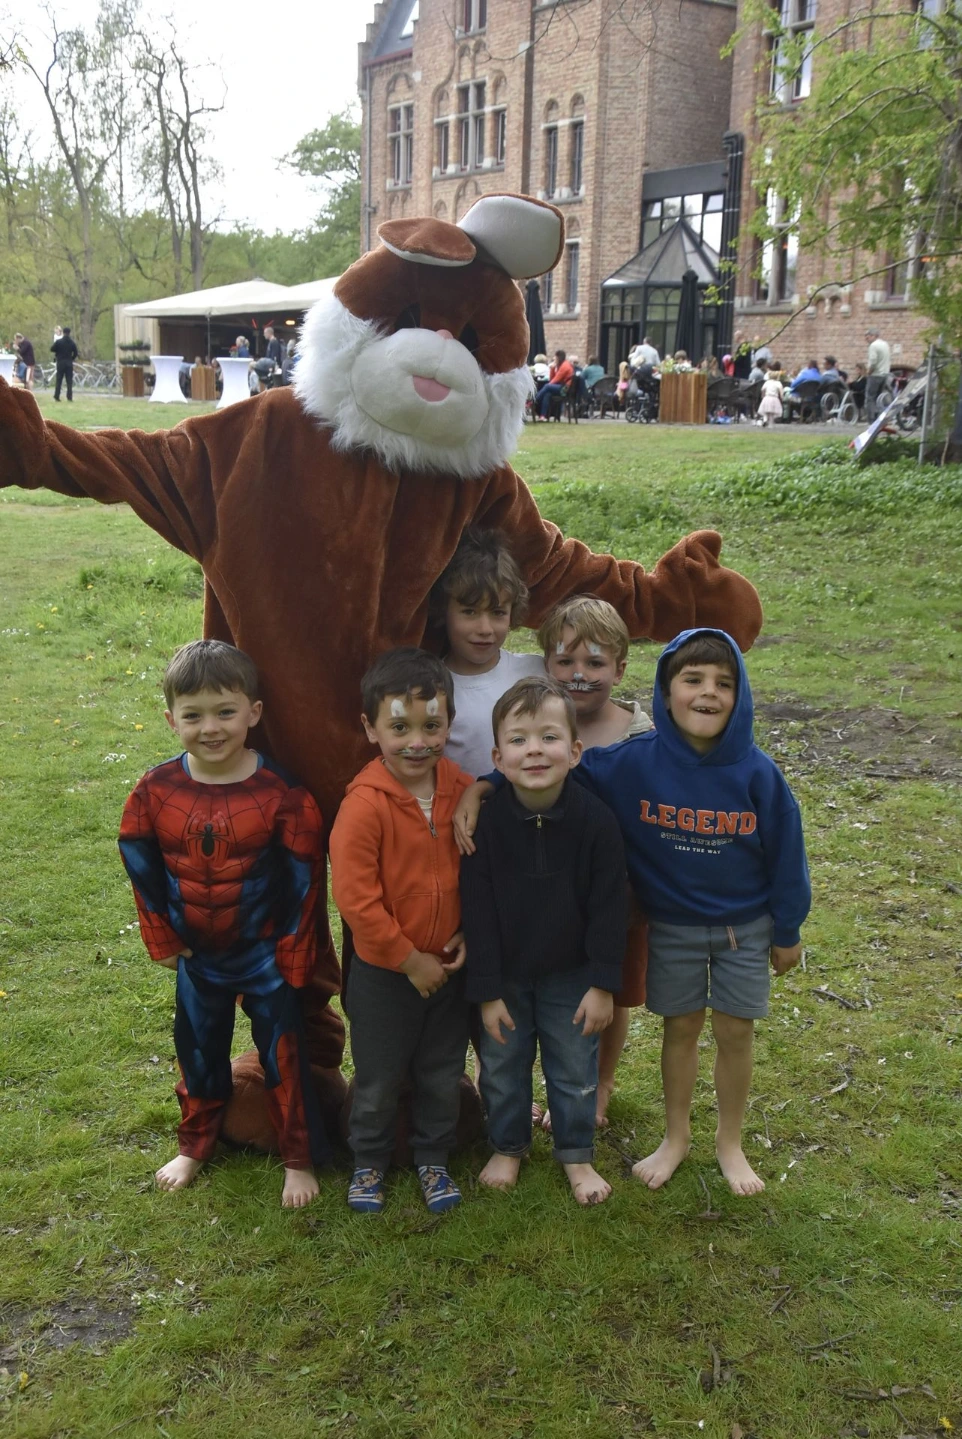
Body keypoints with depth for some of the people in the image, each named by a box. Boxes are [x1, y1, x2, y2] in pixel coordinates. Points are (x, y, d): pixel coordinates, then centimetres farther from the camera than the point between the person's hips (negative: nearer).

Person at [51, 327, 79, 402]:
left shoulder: (58, 341, -7)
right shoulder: (72, 342, 0)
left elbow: (52, 349, -2)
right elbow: (76, 353, 2)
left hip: (60, 362, -1)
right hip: (69, 363, 1)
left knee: (59, 380, 4)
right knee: (69, 381, 3)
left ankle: (56, 396, 1)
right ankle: (69, 396, -2)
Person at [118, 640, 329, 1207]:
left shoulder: (281, 794, -21)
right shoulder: (155, 791, -13)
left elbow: (306, 878, -14)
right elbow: (141, 867, 0)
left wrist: (294, 955, -10)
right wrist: (162, 939, 2)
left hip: (267, 954, -3)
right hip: (198, 956, 3)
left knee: (284, 1058, 9)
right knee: (199, 1054, 22)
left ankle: (300, 1160, 28)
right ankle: (195, 1146, 45)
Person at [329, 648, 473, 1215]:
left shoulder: (463, 790, -9)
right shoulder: (366, 804, -23)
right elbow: (355, 898, -21)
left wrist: (469, 934, -6)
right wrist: (410, 960, -15)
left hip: (451, 963, 4)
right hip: (384, 970, -4)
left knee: (443, 1073, 19)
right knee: (379, 1079, 15)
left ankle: (434, 1158, 41)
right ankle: (369, 1162, 39)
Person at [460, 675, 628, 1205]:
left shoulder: (596, 819, -19)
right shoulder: (486, 822, -18)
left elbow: (609, 907, -10)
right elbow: (478, 912, -12)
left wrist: (603, 984, -9)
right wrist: (486, 992, -10)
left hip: (571, 974, 0)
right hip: (504, 975, 1)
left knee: (575, 1069, 13)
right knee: (502, 1066, 16)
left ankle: (577, 1156, 35)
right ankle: (508, 1147, 40)